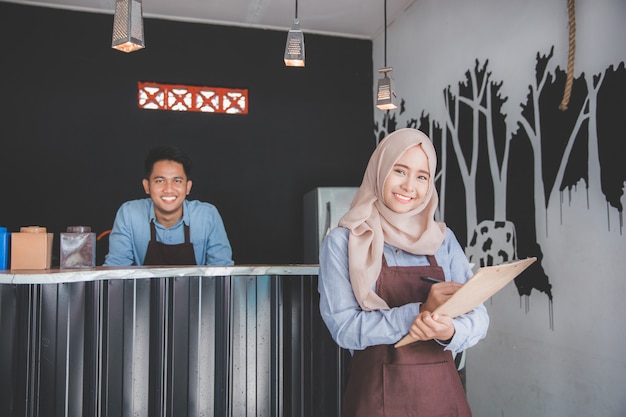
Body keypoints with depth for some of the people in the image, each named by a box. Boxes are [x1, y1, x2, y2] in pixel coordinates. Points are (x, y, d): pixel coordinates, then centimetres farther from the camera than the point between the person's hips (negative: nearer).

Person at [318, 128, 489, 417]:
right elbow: (344, 327, -14)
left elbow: (478, 316, 0)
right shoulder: (342, 242, -6)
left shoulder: (443, 239, 4)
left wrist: (450, 331, -23)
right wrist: (420, 311, -24)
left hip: (443, 392, 4)